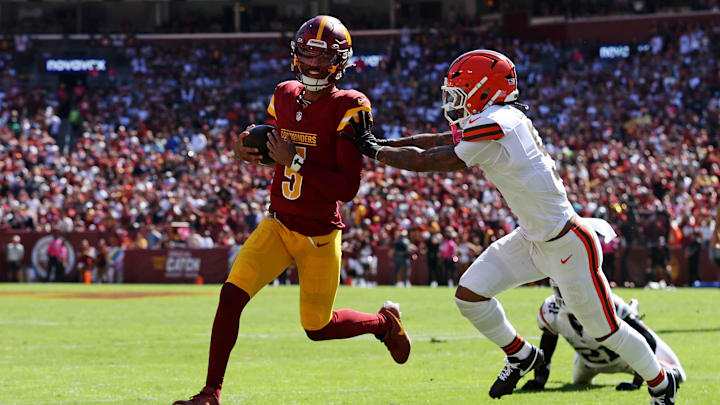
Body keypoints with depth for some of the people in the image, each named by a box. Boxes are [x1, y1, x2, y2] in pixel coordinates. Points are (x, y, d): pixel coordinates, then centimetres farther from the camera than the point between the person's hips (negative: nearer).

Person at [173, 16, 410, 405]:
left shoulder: (348, 108, -16)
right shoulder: (284, 96, 2)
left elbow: (348, 187, -20)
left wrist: (295, 161, -25)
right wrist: (249, 150, -2)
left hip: (320, 236, -4)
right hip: (278, 225, 4)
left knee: (318, 328, 8)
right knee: (231, 295, -13)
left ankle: (385, 321, 38)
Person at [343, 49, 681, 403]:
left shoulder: (494, 128, -26)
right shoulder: (503, 119, 1)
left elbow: (425, 161, -19)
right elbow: (440, 141, 9)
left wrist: (373, 150, -8)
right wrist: (380, 143, 4)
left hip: (567, 247, -9)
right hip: (531, 238, 9)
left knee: (604, 329, 5)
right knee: (470, 294, 2)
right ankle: (521, 355, 25)